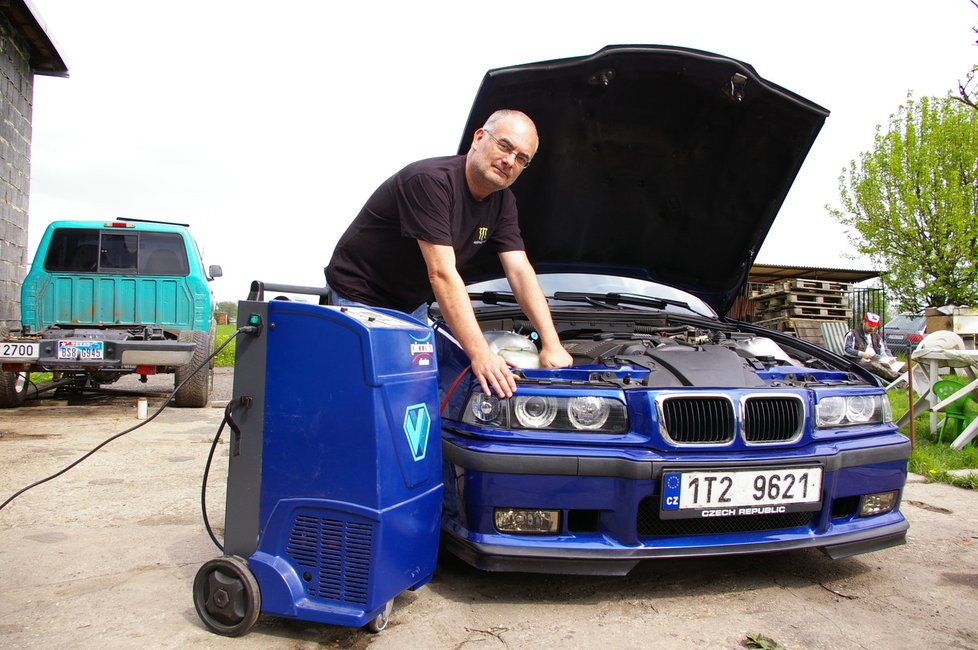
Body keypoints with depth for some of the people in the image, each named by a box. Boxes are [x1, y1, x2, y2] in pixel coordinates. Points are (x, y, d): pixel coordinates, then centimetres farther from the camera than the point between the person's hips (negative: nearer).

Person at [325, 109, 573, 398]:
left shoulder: (502, 202, -3)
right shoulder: (430, 180, -30)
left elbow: (520, 272, -8)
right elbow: (442, 274, -35)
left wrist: (551, 344, -19)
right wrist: (480, 354, -39)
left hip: (412, 303, 7)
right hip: (361, 296, -7)